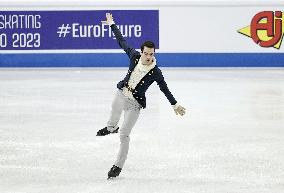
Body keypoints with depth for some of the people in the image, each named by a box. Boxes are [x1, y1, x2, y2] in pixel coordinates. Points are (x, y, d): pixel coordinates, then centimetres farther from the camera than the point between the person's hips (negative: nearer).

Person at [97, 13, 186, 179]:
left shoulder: (155, 72, -21)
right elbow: (122, 42, -2)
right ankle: (111, 128, 73)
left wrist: (175, 105, -9)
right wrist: (112, 25, 4)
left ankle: (119, 166, 5)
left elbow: (165, 89, -11)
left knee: (124, 134, -8)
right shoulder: (134, 56, -14)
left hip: (135, 103, -5)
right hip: (121, 94, 5)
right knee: (114, 116, 36)